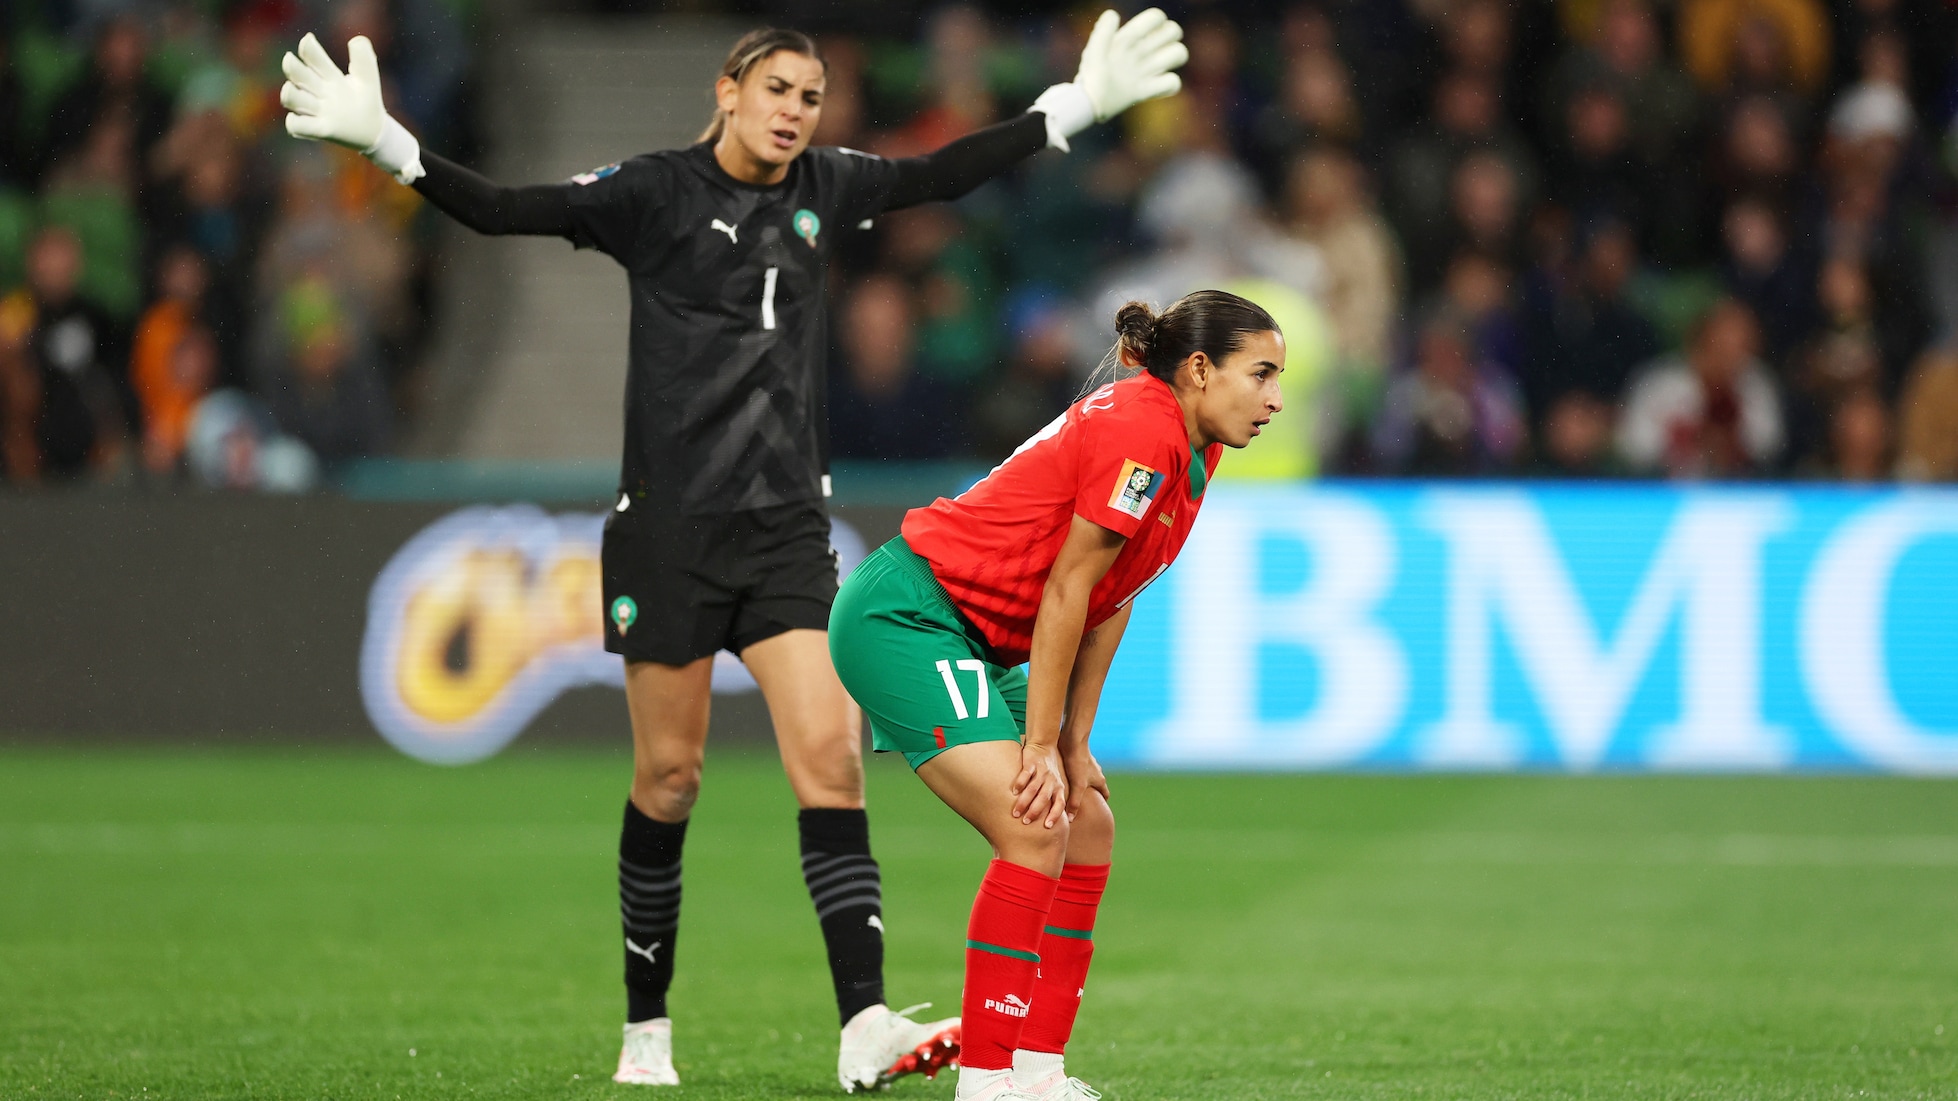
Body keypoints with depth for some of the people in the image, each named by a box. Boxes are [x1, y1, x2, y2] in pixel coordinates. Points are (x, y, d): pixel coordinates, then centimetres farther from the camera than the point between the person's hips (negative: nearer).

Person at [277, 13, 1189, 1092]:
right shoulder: (654, 191, -5)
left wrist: (1078, 105, 21)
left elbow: (941, 172, 20)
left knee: (830, 752, -11)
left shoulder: (823, 188, 9)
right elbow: (503, 211, -11)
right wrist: (384, 142, -24)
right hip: (669, 523, -3)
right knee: (668, 777, 3)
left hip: (787, 524, 3)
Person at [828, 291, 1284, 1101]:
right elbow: (1065, 591, -19)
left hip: (975, 639, 10)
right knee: (1035, 830, -19)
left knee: (1087, 828, 7)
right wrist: (1040, 747, -15)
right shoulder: (1142, 433, -21)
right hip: (905, 614, -10)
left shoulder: (1193, 451, 8)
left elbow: (1108, 604, 11)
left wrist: (1075, 745, 6)